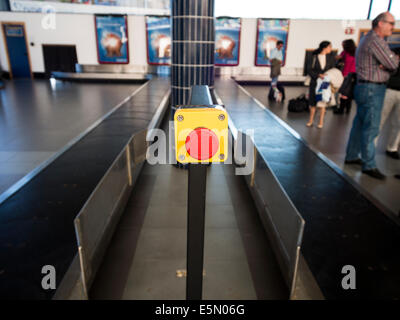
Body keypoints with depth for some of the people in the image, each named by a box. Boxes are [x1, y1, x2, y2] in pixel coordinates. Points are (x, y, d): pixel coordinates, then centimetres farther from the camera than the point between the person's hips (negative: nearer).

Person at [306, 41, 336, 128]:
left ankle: (321, 121, 12)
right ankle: (311, 120, 19)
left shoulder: (331, 58, 4)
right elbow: (309, 70, -8)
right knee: (312, 102, 4)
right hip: (315, 82, -1)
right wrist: (319, 75, -22)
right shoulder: (315, 57, -2)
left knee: (322, 102, 1)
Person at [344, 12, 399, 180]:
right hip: (372, 89, -10)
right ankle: (369, 165, 1)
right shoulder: (375, 40, -14)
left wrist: (386, 63, -5)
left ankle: (352, 156, 24)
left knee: (360, 124, 14)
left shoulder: (369, 39, 19)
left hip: (366, 88, 10)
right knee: (370, 128, -6)